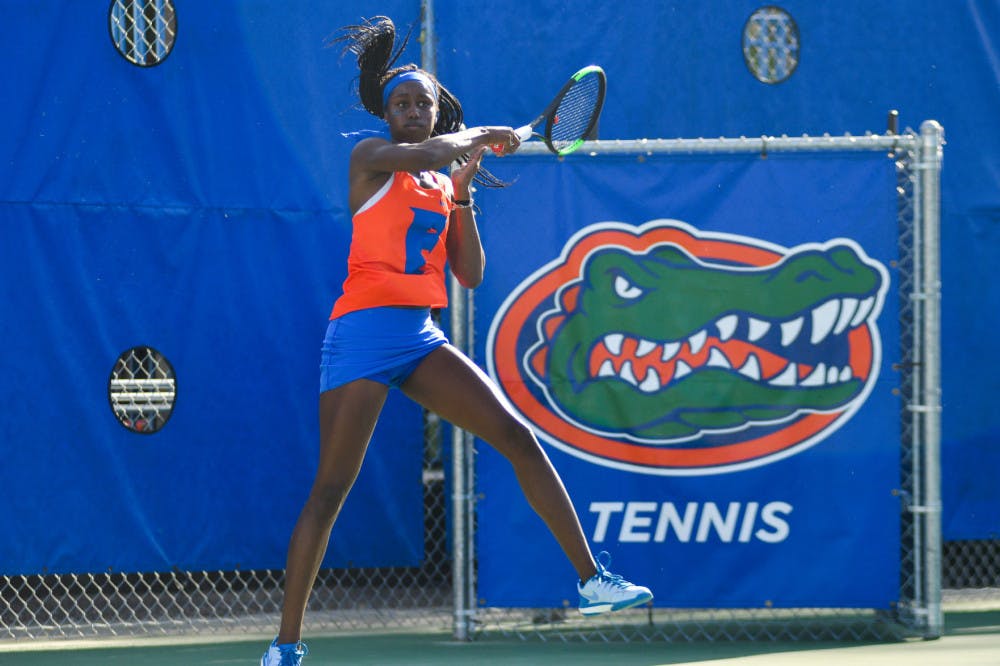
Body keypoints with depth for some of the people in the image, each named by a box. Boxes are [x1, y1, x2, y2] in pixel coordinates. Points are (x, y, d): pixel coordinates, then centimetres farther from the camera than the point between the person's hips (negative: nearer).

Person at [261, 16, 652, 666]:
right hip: (364, 332, -6)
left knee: (518, 437, -6)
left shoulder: (446, 186, 18)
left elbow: (471, 275, 13)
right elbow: (427, 152, -21)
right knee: (330, 490, -7)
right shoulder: (371, 159, 0)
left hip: (422, 339, 6)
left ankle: (592, 579, -6)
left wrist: (463, 196, 5)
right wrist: (479, 136, -3)